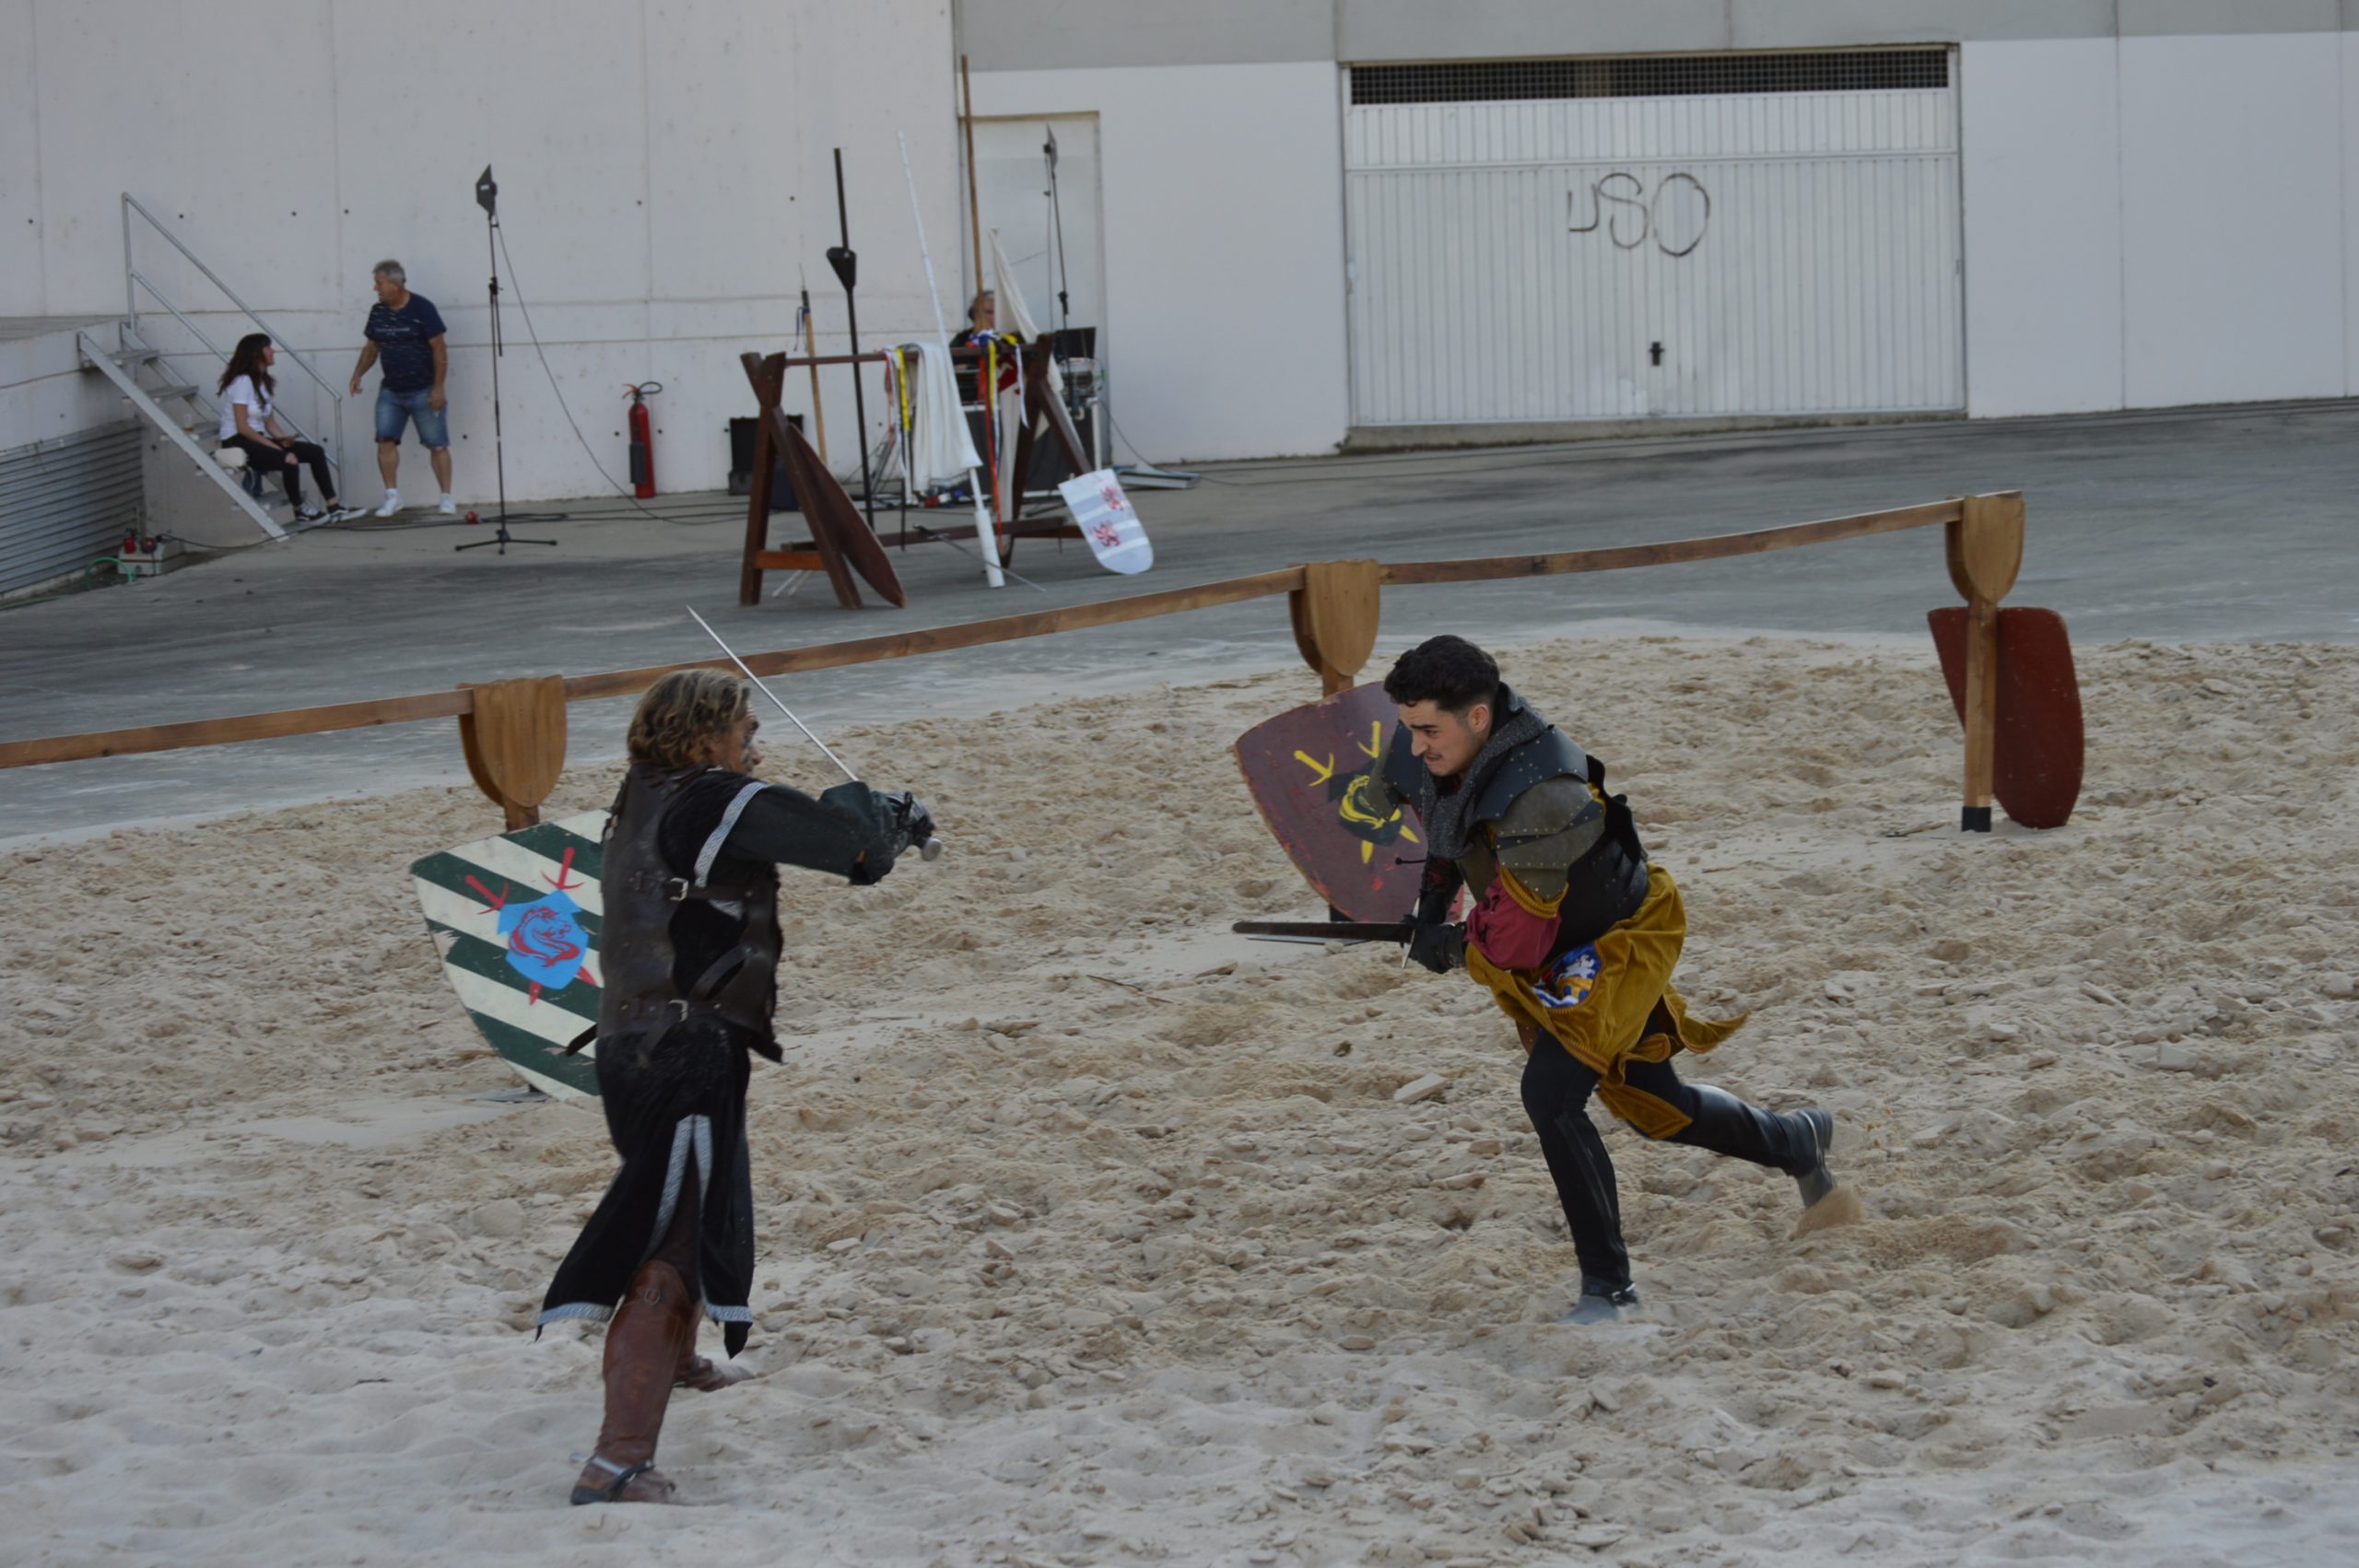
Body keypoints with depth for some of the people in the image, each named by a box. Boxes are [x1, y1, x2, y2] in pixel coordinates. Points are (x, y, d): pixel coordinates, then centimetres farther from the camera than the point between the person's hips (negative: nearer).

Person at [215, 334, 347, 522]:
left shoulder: (264, 383, 12)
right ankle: (300, 511, -12)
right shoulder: (242, 382, -15)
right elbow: (242, 427, -18)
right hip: (237, 443, -9)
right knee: (289, 459, -32)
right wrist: (275, 446, -19)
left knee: (315, 451, -5)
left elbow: (270, 422, 12)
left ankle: (333, 506, -7)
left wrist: (282, 438, -10)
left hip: (257, 440, 9)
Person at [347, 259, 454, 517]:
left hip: (423, 391, -5)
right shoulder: (378, 312, 5)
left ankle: (446, 498, 6)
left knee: (437, 445, -1)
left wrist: (438, 387, -15)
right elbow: (372, 347, 15)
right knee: (385, 440, -4)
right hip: (390, 390, 5)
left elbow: (439, 349, -12)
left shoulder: (422, 308, -12)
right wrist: (358, 374, 1)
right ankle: (392, 496, 4)